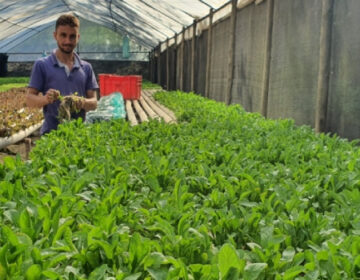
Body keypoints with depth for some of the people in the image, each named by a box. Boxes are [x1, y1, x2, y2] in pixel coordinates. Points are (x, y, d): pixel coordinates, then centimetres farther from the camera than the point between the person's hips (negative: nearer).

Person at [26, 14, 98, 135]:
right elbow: (29, 99, 0)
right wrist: (45, 99, -21)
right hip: (51, 132, -2)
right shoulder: (42, 65, 3)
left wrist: (83, 102, -14)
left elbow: (94, 102, 8)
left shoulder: (86, 68, 11)